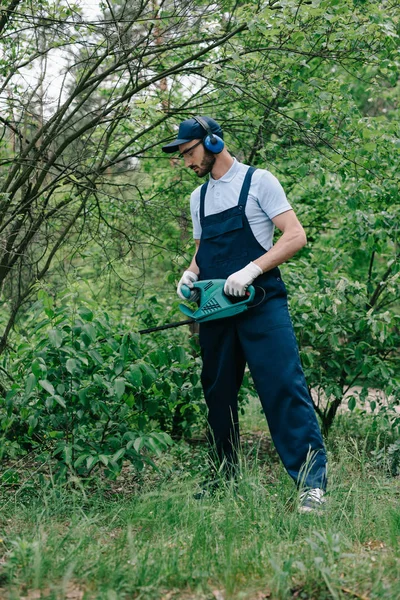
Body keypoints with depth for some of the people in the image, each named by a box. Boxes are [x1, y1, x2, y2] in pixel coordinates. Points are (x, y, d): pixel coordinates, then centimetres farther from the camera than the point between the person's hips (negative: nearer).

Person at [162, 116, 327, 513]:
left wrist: (250, 270, -20)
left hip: (260, 303, -7)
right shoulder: (199, 198, 18)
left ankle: (312, 483, -16)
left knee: (284, 386, -15)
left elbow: (296, 236, -9)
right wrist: (190, 275, 3)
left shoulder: (258, 181, -2)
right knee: (218, 394, 10)